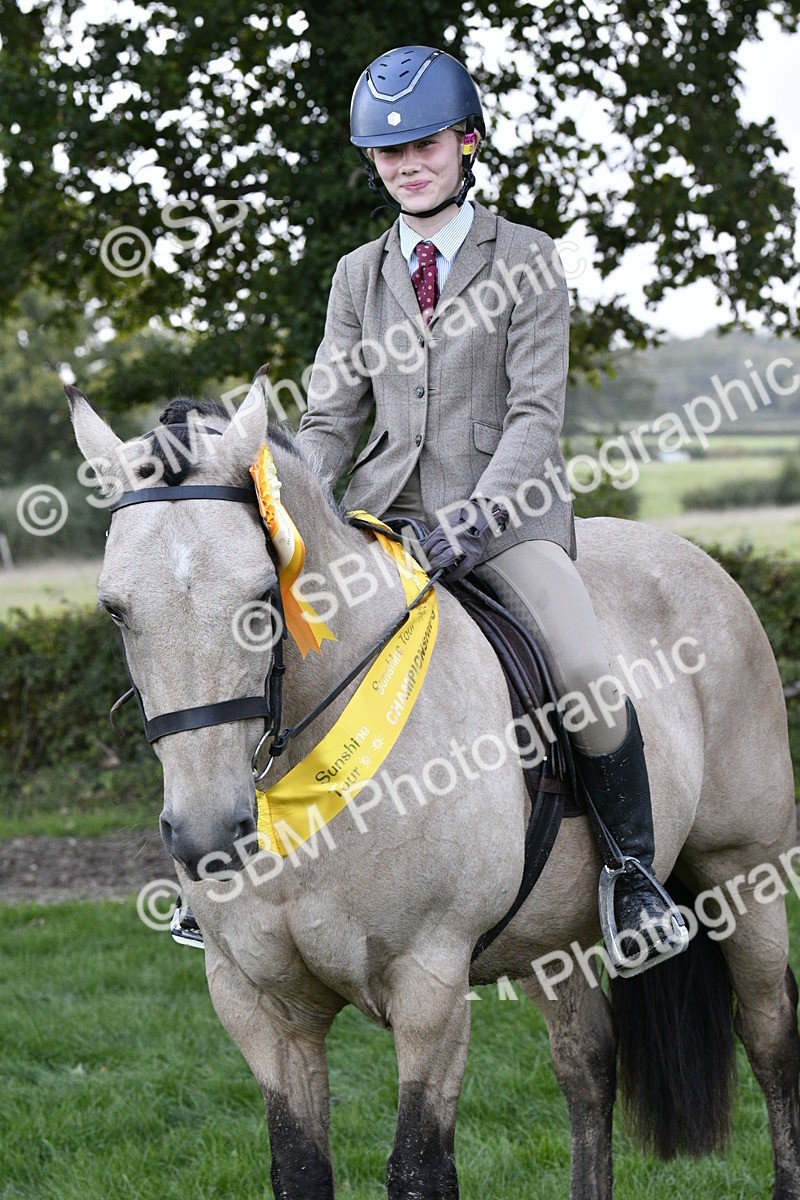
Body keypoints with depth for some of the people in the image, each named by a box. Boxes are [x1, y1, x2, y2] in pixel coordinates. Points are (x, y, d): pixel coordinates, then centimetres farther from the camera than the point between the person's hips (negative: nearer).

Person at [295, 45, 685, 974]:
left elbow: (536, 414, -8)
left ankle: (634, 870, -6)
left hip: (509, 505, -4)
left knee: (586, 672, -27)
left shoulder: (526, 260, 0)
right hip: (388, 507, 4)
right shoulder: (358, 275, 12)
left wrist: (478, 517, -23)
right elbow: (330, 417, 11)